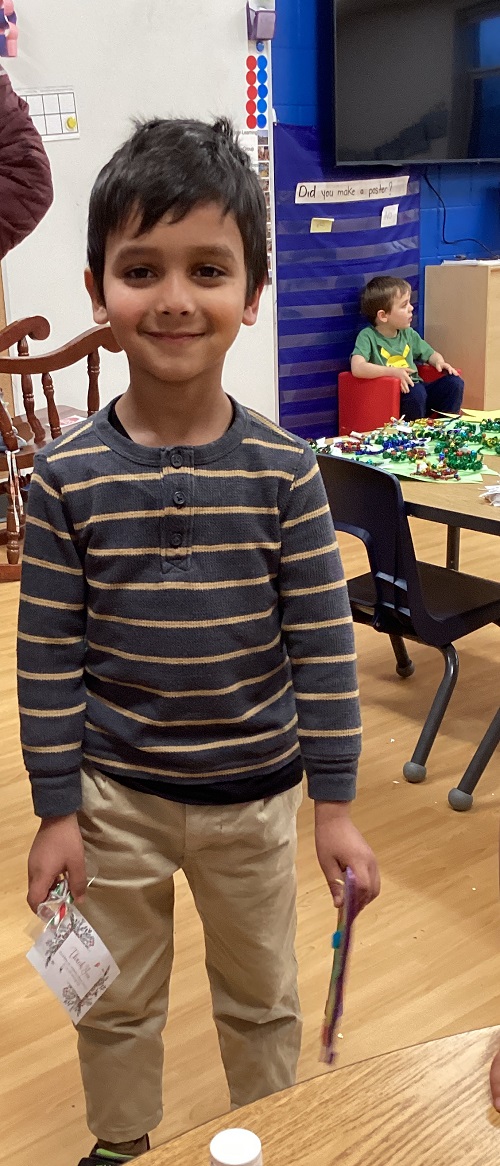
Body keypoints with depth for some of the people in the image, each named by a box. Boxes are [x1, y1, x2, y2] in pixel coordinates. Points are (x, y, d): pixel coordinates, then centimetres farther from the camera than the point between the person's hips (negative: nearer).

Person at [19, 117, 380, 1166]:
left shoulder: (284, 471, -13)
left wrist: (335, 804, -5)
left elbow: (323, 644, -8)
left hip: (254, 796, 0)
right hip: (114, 795, 0)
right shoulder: (66, 478, -13)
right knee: (118, 1007, 21)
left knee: (263, 1001, 22)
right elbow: (48, 655, -7)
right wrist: (56, 811, -4)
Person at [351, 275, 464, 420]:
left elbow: (430, 354, 26)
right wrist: (393, 372, -27)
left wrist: (439, 362, 2)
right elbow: (357, 368, -23)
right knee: (415, 392, -35)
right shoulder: (368, 336, -6)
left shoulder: (408, 333, 14)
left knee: (454, 382, -10)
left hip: (415, 388, 7)